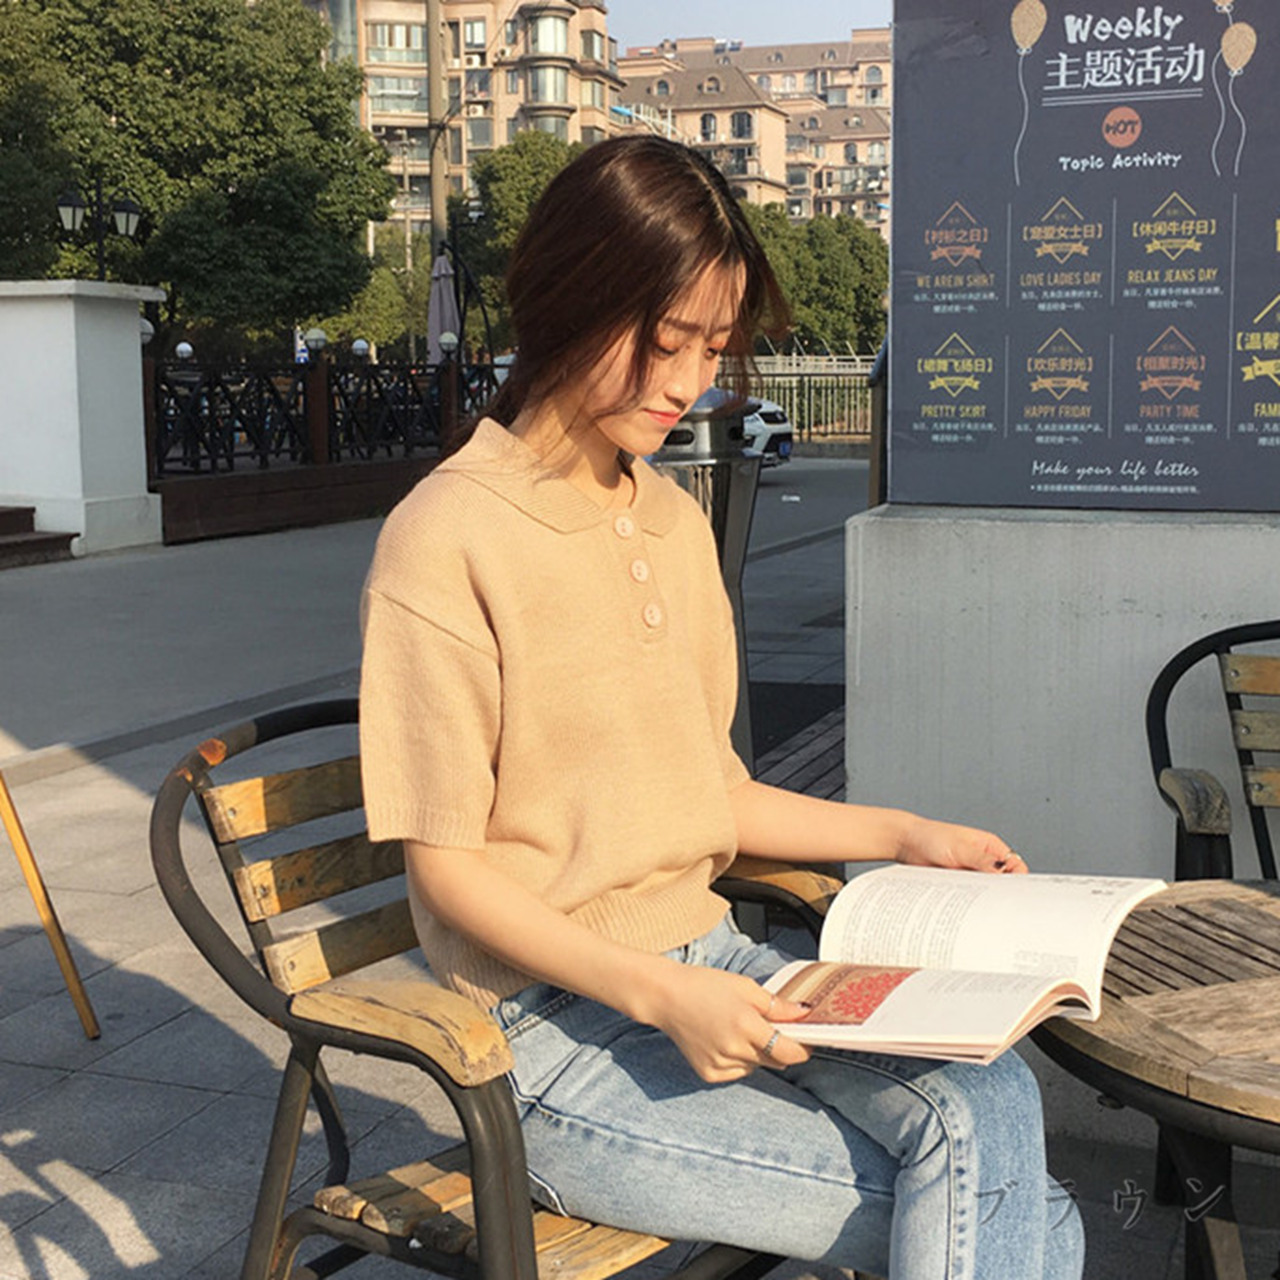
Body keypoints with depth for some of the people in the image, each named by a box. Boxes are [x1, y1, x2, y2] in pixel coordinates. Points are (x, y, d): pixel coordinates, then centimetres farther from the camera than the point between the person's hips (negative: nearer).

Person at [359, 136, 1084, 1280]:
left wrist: (905, 836, 12)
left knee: (992, 1106, -20)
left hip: (710, 968, 6)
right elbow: (446, 867, -11)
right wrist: (661, 995, -20)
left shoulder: (677, 523, 12)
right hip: (558, 1034, -6)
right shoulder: (446, 541, -11)